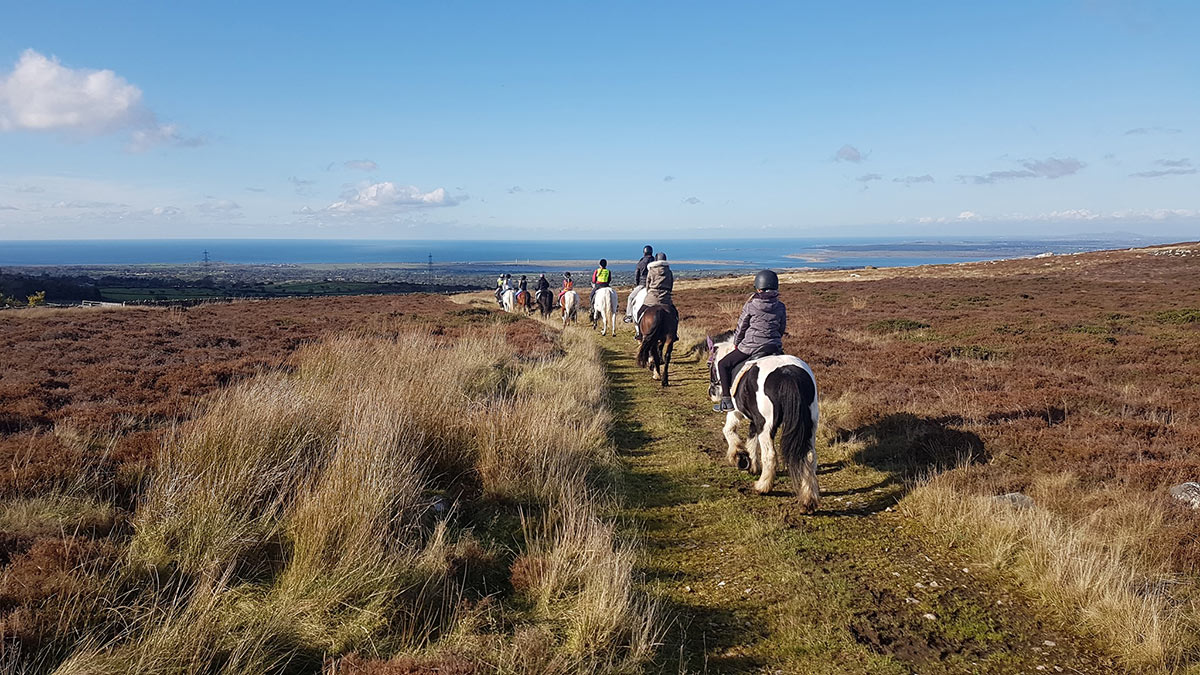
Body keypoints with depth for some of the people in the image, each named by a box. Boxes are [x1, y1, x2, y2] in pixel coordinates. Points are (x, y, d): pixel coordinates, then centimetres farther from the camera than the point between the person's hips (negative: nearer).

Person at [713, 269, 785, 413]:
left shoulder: (750, 306, -8)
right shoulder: (781, 307, 2)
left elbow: (741, 327, 1)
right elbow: (782, 329, 13)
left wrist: (736, 343, 18)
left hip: (750, 347, -4)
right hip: (774, 347, 4)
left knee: (723, 364, 12)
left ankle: (727, 400, 8)